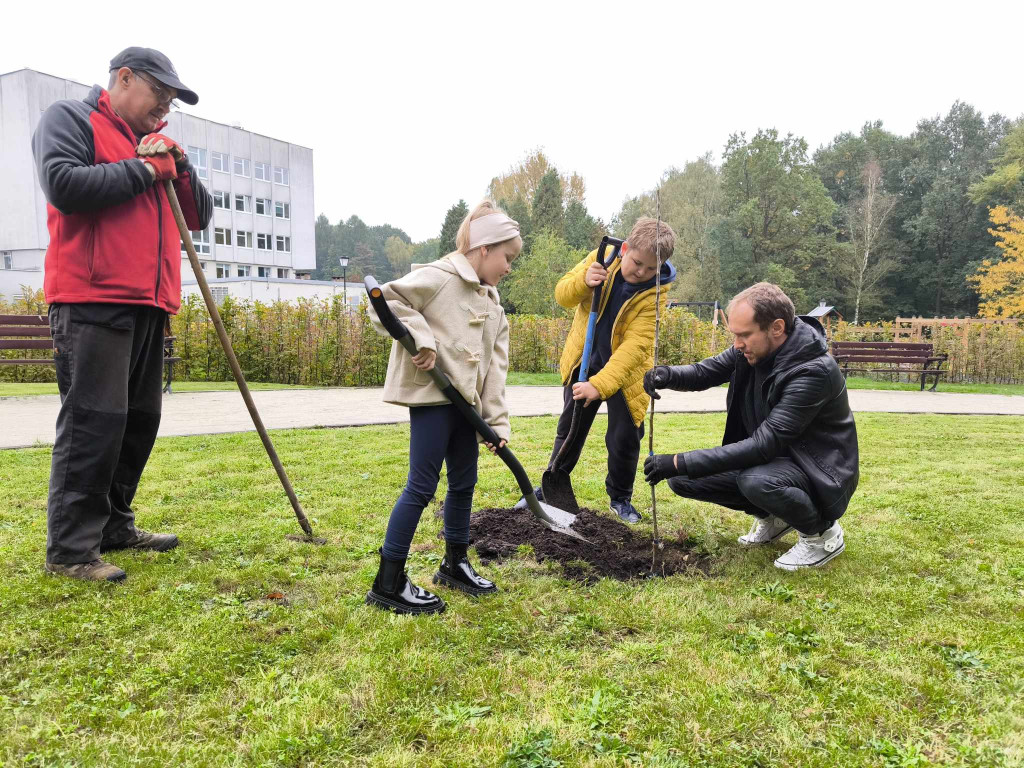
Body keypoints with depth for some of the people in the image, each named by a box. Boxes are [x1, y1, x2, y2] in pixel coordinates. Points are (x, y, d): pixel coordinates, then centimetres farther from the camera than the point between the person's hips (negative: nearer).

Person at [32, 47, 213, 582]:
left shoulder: (156, 145, 25)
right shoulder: (70, 119, 3)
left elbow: (199, 217, 20)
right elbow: (64, 185, -16)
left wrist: (178, 167, 4)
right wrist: (145, 168, -8)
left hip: (148, 305, 8)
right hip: (91, 302, -8)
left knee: (140, 419, 9)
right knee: (93, 420, -11)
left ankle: (113, 525, 22)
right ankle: (70, 549, -3)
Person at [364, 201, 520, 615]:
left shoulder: (492, 300, 16)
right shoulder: (439, 276, -9)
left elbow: (496, 362, 11)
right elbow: (385, 299, -17)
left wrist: (497, 419, 6)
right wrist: (419, 338, -24)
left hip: (466, 401, 9)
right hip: (432, 397, -9)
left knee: (464, 483, 16)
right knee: (422, 487, -5)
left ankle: (455, 564, 35)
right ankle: (388, 583, 6)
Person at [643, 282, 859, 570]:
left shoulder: (814, 371, -30)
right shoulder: (754, 348, -8)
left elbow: (764, 444, -34)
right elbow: (707, 371, 4)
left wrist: (681, 462, -36)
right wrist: (669, 375, -22)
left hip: (820, 472, -7)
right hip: (773, 458, 7)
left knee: (756, 481, -38)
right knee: (682, 479, -4)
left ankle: (823, 534, -6)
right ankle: (774, 517, 14)